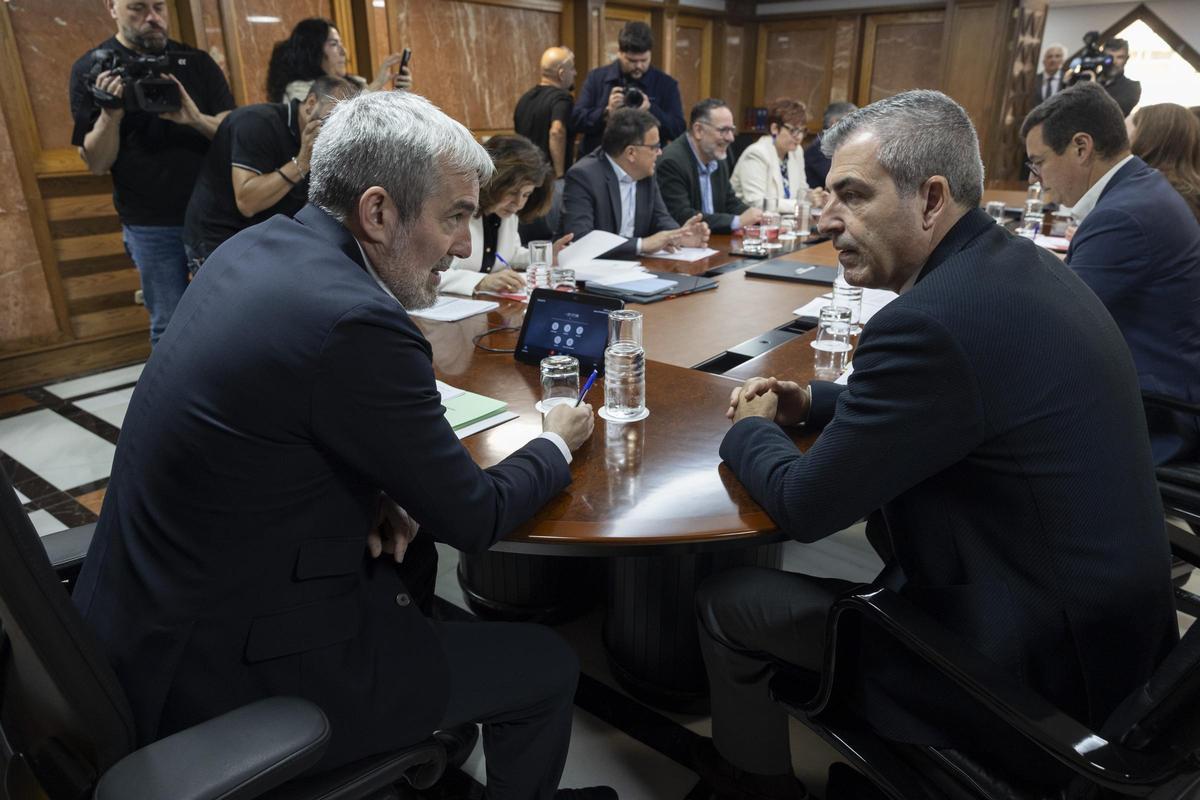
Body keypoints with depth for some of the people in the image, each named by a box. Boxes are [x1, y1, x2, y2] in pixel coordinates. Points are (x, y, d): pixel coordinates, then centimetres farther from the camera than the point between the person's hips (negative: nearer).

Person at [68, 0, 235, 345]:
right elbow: (96, 164, -4)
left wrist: (197, 119, -23)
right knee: (170, 326, 6)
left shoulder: (197, 62, 3)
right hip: (150, 226, -1)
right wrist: (110, 114, -22)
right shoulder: (90, 69, -1)